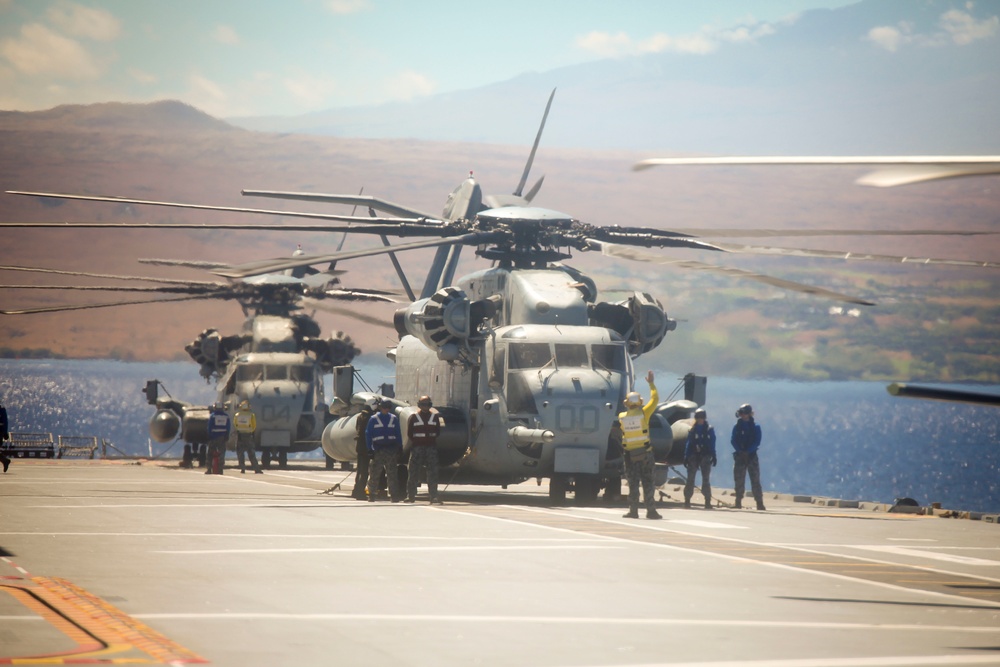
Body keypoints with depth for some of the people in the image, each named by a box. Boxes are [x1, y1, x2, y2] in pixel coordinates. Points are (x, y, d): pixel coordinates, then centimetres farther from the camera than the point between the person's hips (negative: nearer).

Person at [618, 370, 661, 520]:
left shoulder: (622, 417, -1)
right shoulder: (643, 413, -8)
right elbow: (655, 399, 3)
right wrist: (651, 383, 14)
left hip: (630, 455, 2)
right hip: (645, 453, -2)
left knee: (633, 483, 5)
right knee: (647, 483, 0)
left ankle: (633, 510, 3)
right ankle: (651, 510, -2)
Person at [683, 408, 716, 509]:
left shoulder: (709, 429, 3)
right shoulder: (692, 430, 6)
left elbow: (712, 444, 4)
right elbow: (688, 443, 7)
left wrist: (713, 456, -1)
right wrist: (686, 456, 2)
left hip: (705, 456, -1)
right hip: (693, 456, 1)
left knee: (706, 479, 2)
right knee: (690, 478, -1)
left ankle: (707, 501, 4)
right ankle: (687, 500, 1)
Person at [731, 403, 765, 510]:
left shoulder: (755, 427, 5)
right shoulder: (737, 427, 9)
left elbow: (757, 442, -4)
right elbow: (734, 441, 1)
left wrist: (748, 451, -17)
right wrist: (740, 451, -16)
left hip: (752, 456, -1)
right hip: (739, 456, 1)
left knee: (755, 481, -4)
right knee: (739, 481, 0)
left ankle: (760, 504, -5)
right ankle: (738, 503, 4)